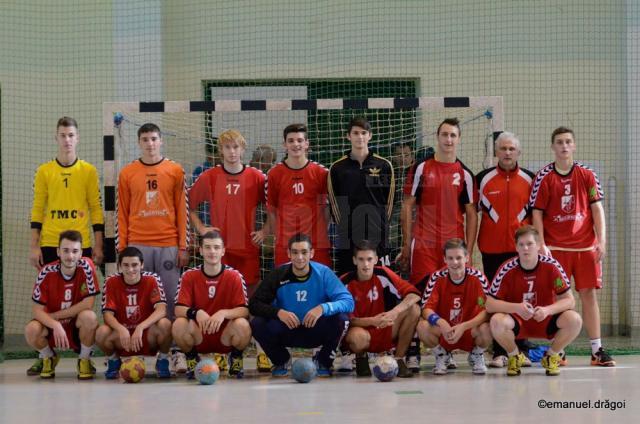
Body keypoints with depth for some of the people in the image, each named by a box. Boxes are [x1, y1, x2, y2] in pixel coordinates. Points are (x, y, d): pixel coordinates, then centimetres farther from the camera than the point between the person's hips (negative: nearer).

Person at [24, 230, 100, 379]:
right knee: (31, 330, -30)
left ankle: (84, 360, -4)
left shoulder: (86, 266, -16)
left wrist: (55, 315, -17)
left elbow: (88, 304, -19)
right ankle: (49, 358, 7)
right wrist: (56, 325, -34)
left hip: (78, 326, -1)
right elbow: (37, 310, -15)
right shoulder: (47, 272, -14)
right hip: (52, 326, 1)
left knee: (89, 317, -34)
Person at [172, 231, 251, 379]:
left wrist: (224, 313, -32)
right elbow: (179, 309, -11)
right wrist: (196, 312, -32)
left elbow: (244, 310, -13)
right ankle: (191, 359, 1)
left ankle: (236, 358, 2)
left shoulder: (234, 276, -5)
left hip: (225, 338, 0)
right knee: (179, 325, -30)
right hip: (198, 340, 0)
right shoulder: (189, 276, -3)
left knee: (242, 325, -31)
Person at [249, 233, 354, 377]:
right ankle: (281, 360, 6)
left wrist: (323, 308, -38)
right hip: (287, 331, 1)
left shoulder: (324, 273, -12)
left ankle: (323, 361, 2)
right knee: (258, 324, -26)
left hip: (316, 332, -1)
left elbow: (348, 301, -21)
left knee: (341, 319, -28)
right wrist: (278, 312, -31)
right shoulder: (278, 275, -10)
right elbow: (254, 304, -13)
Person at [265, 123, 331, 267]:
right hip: (285, 245, 0)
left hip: (317, 244, 0)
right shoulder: (274, 174, 4)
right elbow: (271, 210, 8)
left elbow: (325, 206, 11)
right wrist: (278, 234, 2)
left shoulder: (321, 172, 4)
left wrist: (322, 232, 4)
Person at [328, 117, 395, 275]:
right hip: (347, 239, 0)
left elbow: (389, 201, 7)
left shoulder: (384, 165, 5)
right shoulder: (337, 168, 6)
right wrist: (343, 225, 2)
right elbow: (334, 202, 8)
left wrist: (380, 225, 3)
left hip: (378, 238, 0)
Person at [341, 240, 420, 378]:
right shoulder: (345, 283, -12)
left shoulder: (383, 274, -8)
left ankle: (399, 360, -9)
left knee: (413, 309, -20)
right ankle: (361, 358, 0)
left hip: (386, 333, 3)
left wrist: (395, 312, -31)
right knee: (358, 337, -39)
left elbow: (414, 295, -14)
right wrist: (372, 321, -29)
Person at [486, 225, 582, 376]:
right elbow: (489, 304, -16)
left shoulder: (551, 266, -13)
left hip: (546, 320, 1)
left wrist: (547, 310, -31)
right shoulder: (508, 269, -14)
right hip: (516, 321, -1)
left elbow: (569, 300, -12)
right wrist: (516, 307, -32)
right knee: (497, 321, -33)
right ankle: (514, 356, 0)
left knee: (574, 320, -27)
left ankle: (551, 356, 2)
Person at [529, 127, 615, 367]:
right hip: (555, 247, -2)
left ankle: (597, 350, 5)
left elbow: (597, 209, 5)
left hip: (586, 246, 2)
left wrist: (601, 241, -3)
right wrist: (541, 245, -9)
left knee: (589, 294, 2)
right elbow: (537, 212, 0)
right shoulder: (544, 177, 1)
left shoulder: (587, 175, 6)